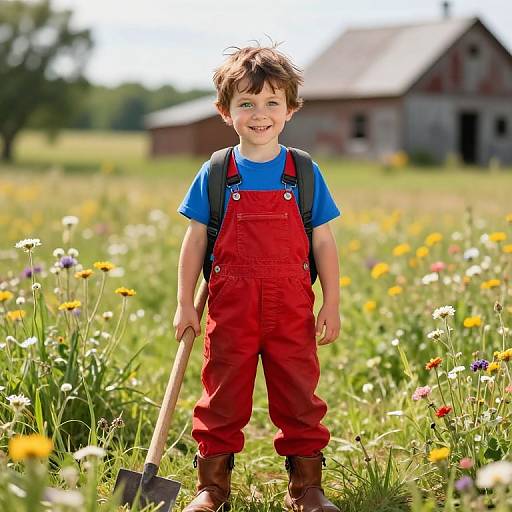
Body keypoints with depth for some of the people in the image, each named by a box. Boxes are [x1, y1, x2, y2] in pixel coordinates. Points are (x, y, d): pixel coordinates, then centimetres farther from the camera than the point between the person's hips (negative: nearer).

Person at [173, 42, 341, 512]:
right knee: (223, 397, 7)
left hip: (291, 308, 0)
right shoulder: (215, 175, 1)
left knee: (299, 397, 8)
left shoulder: (306, 174, 2)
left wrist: (332, 305, 3)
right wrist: (185, 304, 2)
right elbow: (195, 241, 5)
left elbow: (323, 243, 5)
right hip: (231, 306, 0)